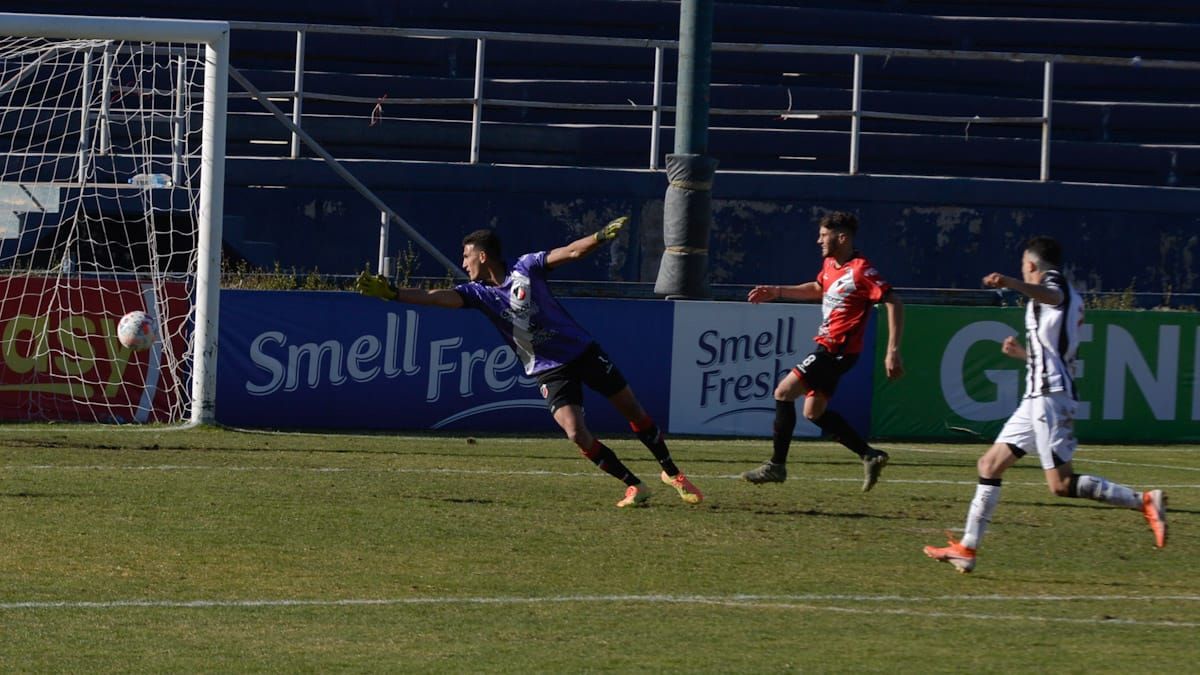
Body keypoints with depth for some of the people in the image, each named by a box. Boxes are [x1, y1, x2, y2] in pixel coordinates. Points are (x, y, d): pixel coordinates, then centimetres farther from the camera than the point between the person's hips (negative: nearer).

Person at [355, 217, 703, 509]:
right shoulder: (478, 293, -4)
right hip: (549, 371, 1)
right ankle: (634, 486, -4)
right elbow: (437, 297, -15)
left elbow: (572, 251, -12)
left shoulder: (526, 267, -7)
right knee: (576, 433, -17)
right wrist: (390, 293, -28)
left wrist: (603, 235, -30)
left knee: (633, 411, 3)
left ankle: (671, 472, 22)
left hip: (583, 350, -1)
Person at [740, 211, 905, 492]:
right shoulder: (830, 264, 10)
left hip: (838, 350, -10)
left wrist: (893, 351, -24)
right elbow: (817, 289, 32)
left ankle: (776, 465, -6)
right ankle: (870, 456, 17)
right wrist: (777, 292, 22)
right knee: (814, 411, 13)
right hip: (826, 345, 10)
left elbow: (894, 303, -20)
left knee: (784, 392, -11)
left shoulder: (860, 270, -18)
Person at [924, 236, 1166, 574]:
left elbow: (1051, 296, -33)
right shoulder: (1072, 299, 24)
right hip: (1038, 397, 10)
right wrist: (1024, 353, 36)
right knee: (990, 464, 9)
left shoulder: (1053, 281, -4)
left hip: (1050, 395, -10)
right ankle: (967, 549, 9)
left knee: (1061, 484, -15)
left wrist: (1010, 283, -50)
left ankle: (1145, 501, -15)